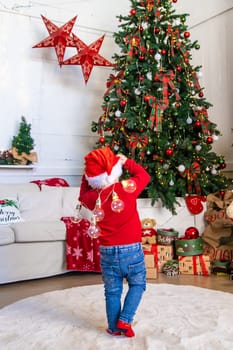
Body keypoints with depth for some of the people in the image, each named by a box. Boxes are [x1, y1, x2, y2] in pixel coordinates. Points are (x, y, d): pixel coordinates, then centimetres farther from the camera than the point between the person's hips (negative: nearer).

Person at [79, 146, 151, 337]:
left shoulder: (94, 197, -6)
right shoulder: (127, 188, -13)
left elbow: (83, 194, 19)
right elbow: (144, 175, 6)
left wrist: (88, 174, 12)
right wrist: (126, 161, 13)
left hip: (107, 251, 2)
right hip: (131, 249, -2)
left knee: (112, 291, 15)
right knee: (137, 284, 18)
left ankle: (114, 328, 26)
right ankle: (125, 320, 11)